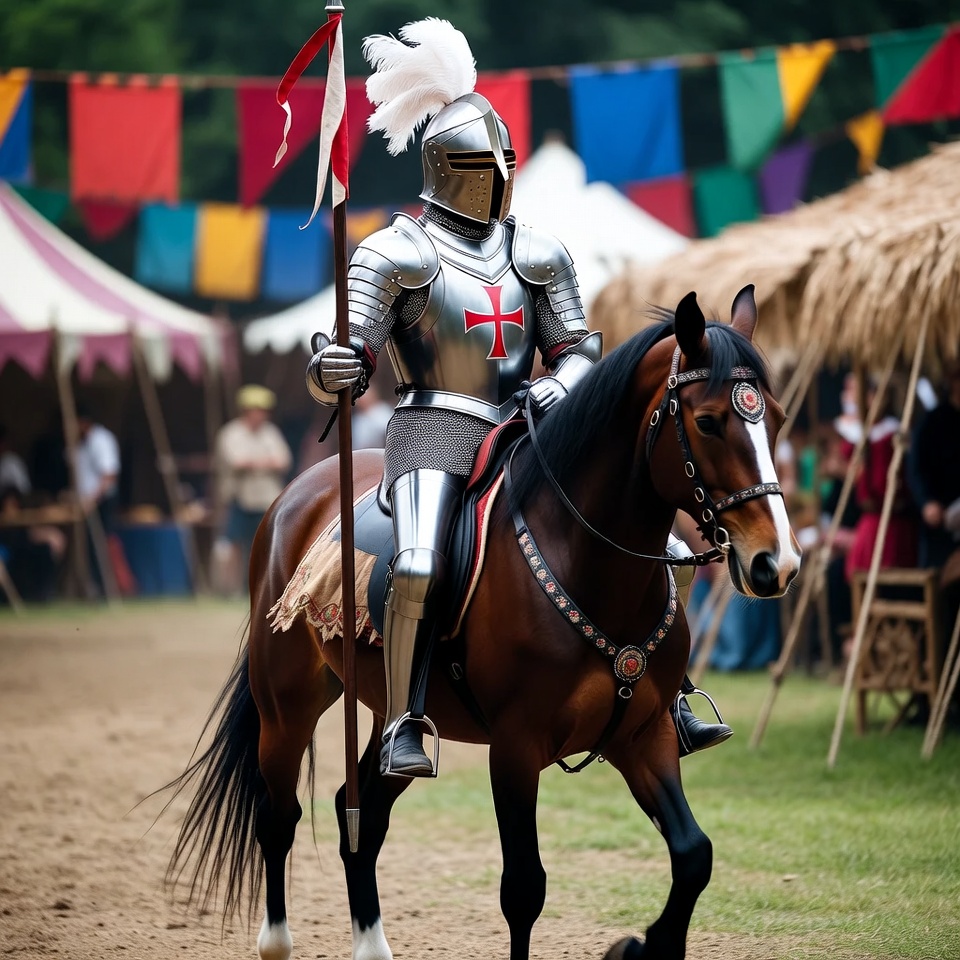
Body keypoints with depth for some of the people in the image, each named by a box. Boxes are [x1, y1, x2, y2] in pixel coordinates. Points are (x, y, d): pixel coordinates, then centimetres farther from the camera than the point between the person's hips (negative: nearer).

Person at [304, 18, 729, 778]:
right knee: (421, 566, -29)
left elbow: (580, 348, 16)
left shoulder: (539, 256, 13)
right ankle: (403, 729, -25)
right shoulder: (396, 256, 0)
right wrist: (332, 370, -28)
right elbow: (349, 367, -3)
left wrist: (557, 389, -7)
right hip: (434, 435, -4)